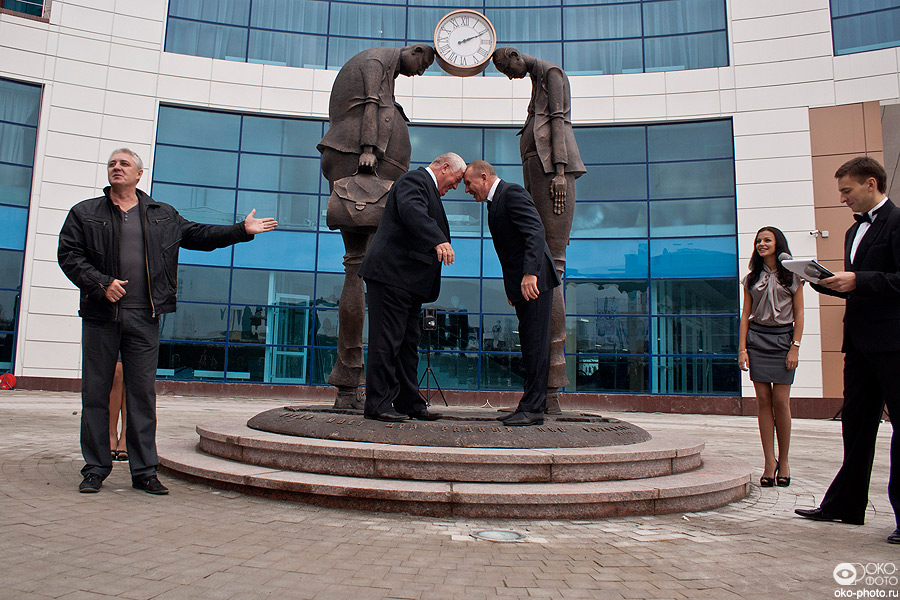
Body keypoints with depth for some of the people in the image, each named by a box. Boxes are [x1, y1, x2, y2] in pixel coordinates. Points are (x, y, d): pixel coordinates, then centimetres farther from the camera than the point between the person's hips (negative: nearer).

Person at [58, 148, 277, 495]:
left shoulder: (163, 217, 16)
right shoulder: (85, 213, 10)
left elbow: (198, 235, 20)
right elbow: (68, 255, 4)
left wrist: (242, 230, 15)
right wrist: (101, 282, -11)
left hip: (144, 317, 1)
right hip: (100, 315, -1)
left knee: (143, 394, 2)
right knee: (96, 392, 3)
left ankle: (144, 471, 9)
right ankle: (95, 469, 15)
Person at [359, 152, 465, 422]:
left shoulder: (428, 187, 27)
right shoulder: (414, 179, -6)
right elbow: (413, 211, -27)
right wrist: (439, 241, -41)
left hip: (409, 279, 11)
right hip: (391, 273, -11)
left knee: (408, 342, 11)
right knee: (387, 340, -9)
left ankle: (409, 403, 18)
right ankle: (377, 404, -4)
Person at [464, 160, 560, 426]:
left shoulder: (512, 193, -10)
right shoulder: (494, 202, 20)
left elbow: (536, 232, -22)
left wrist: (530, 273, -31)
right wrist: (511, 286, 20)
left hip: (535, 280, -10)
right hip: (521, 284, 10)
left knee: (535, 343, -9)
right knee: (530, 344, 10)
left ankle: (532, 408, -6)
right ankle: (533, 404, 15)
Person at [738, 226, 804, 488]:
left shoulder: (792, 276, 5)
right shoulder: (752, 279, 11)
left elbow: (798, 314, 2)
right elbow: (745, 314, 9)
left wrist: (795, 347, -6)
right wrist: (742, 348, 0)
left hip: (783, 339, -2)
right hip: (757, 339, 2)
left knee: (780, 401, -6)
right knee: (763, 400, -1)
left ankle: (784, 461, 8)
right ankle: (769, 462, 3)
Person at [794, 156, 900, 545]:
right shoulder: (854, 231, 19)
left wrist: (857, 280, -22)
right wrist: (825, 281, 6)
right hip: (860, 341, 9)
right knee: (856, 422, 13)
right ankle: (846, 504, 22)